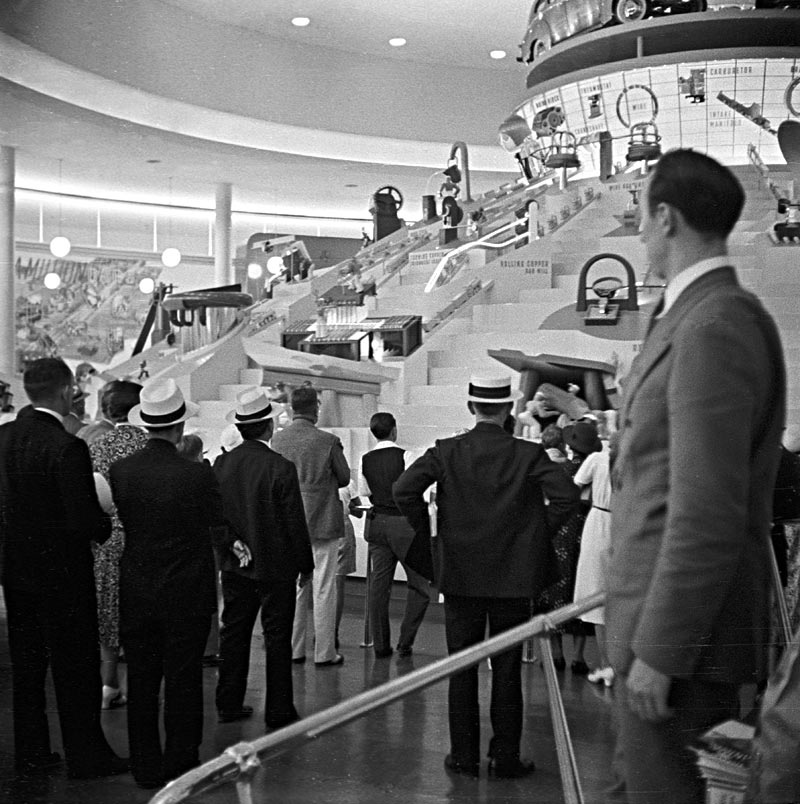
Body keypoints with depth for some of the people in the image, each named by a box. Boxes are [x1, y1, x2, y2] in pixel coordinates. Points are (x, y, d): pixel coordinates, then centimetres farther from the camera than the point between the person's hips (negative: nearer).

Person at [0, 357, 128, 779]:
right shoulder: (66, 447, -23)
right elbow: (83, 521, -23)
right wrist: (106, 525, -4)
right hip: (62, 572, -7)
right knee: (75, 667, 6)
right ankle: (85, 756, 15)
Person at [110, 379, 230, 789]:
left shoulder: (120, 471, -7)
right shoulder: (197, 475, -16)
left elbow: (121, 524, 0)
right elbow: (221, 532, -9)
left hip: (136, 596, 3)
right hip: (187, 595, -3)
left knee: (141, 681, 13)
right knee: (183, 682, 9)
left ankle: (145, 766, 22)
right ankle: (180, 766, 17)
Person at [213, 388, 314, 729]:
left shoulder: (221, 464, -3)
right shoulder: (281, 468, -18)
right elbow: (295, 522, -13)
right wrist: (305, 564, -1)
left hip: (234, 564, 5)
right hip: (275, 566, -5)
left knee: (233, 633, 14)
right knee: (277, 638, 5)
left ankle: (229, 704, 21)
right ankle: (278, 710, 12)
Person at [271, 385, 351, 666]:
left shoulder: (277, 439, -3)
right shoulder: (328, 441, -14)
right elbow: (344, 478, -2)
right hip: (323, 521, -4)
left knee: (294, 588, 12)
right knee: (323, 589, 3)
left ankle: (293, 650, 18)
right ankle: (324, 653, 7)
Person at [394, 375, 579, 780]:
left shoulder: (446, 451, -4)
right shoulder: (528, 454, -6)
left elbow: (404, 490, -13)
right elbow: (566, 494, -15)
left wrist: (427, 531, 0)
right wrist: (538, 532, -1)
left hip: (460, 575, 1)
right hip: (514, 576, 0)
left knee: (462, 670, 9)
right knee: (507, 670, 8)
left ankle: (464, 756, 14)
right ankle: (506, 758, 14)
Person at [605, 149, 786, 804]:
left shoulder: (715, 326, -19)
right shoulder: (700, 317, 13)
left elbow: (708, 514, -24)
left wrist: (658, 651, -20)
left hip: (682, 633, -10)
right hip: (672, 620, 10)